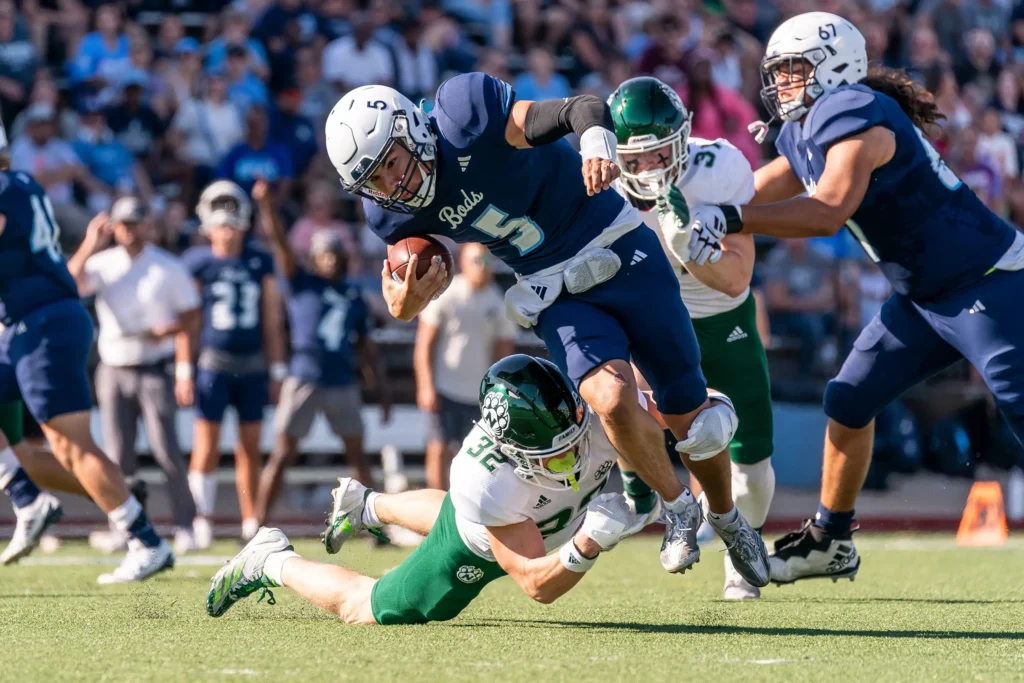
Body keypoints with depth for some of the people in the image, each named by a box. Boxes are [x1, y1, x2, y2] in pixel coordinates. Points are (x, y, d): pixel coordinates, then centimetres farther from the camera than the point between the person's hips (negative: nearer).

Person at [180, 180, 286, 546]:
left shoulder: (260, 263, 7)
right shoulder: (197, 263, -1)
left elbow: (272, 320, 11)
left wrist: (277, 369, 8)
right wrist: (184, 371, -3)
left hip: (253, 365, 3)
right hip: (213, 362, -3)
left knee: (250, 447, 6)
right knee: (207, 446, -6)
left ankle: (251, 523, 12)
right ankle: (202, 521, -1)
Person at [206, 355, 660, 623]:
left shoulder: (596, 412, -40)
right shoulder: (487, 484, -48)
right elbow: (537, 585, -41)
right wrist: (591, 542, -58)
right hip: (478, 548, -6)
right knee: (364, 609, 10)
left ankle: (367, 506, 67)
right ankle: (274, 562, 33)